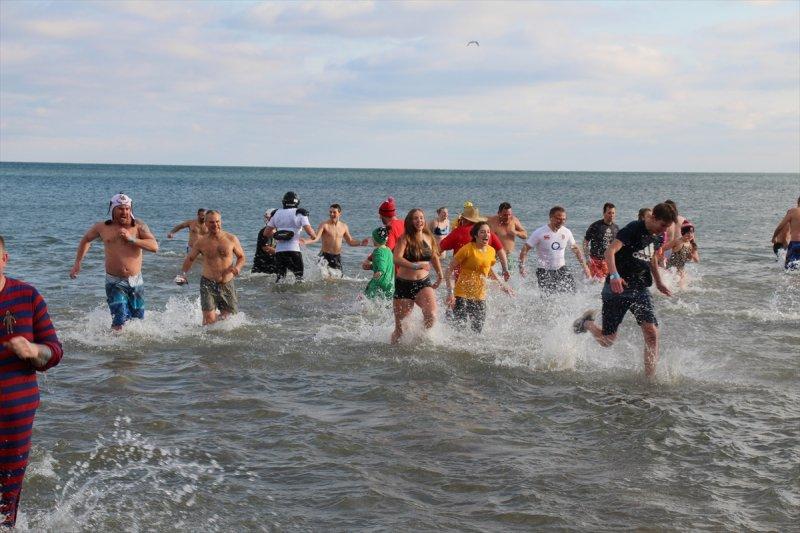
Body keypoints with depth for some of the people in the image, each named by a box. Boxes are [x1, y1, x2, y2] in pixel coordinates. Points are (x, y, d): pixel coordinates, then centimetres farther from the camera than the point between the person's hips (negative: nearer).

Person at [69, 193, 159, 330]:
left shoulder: (139, 226, 0)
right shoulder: (102, 227, 5)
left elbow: (154, 247, -12)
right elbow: (86, 240, 25)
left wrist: (131, 239, -19)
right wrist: (77, 263, 21)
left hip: (136, 281, 1)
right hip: (115, 283, -1)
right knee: (120, 321, -16)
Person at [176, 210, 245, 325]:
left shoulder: (231, 239, -1)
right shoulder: (201, 242, 0)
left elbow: (241, 257, 10)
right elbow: (190, 259, 14)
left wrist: (238, 267, -11)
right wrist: (183, 273, -2)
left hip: (227, 284, 1)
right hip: (208, 284, -1)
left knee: (228, 316, 5)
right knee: (209, 319, -13)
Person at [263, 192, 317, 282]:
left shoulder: (277, 214, 13)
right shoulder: (300, 213, 0)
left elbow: (266, 233, 15)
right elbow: (309, 230, -10)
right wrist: (314, 236, 10)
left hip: (279, 250, 4)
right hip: (293, 250, -4)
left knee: (280, 276, 13)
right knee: (299, 276, 7)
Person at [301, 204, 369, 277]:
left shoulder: (344, 226, 8)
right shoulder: (324, 225, -7)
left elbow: (350, 241, 18)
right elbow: (316, 238, -18)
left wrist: (361, 243, 3)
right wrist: (305, 241, -36)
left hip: (337, 257, 5)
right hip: (325, 256, -5)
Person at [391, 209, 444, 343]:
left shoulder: (429, 238, 5)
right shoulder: (405, 239, -8)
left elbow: (434, 257, 23)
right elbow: (397, 259, -23)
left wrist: (440, 276, 29)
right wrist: (415, 265, -35)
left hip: (424, 283, 2)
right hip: (404, 284, -2)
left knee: (431, 315, -24)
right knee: (400, 326, 3)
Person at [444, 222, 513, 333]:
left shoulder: (491, 251, 5)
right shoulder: (468, 249, -13)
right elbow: (449, 269, -12)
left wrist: (502, 285, 22)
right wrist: (450, 293, -19)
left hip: (480, 296, 6)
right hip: (462, 295, -6)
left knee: (478, 330, 6)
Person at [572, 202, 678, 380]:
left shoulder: (659, 237, 8)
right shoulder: (634, 229, -17)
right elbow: (610, 251, -29)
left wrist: (659, 283, 29)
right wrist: (614, 275, -44)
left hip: (641, 290, 6)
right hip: (618, 288, -6)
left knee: (652, 334, -12)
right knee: (607, 340, 2)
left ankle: (650, 378, -4)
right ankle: (587, 322, 33)